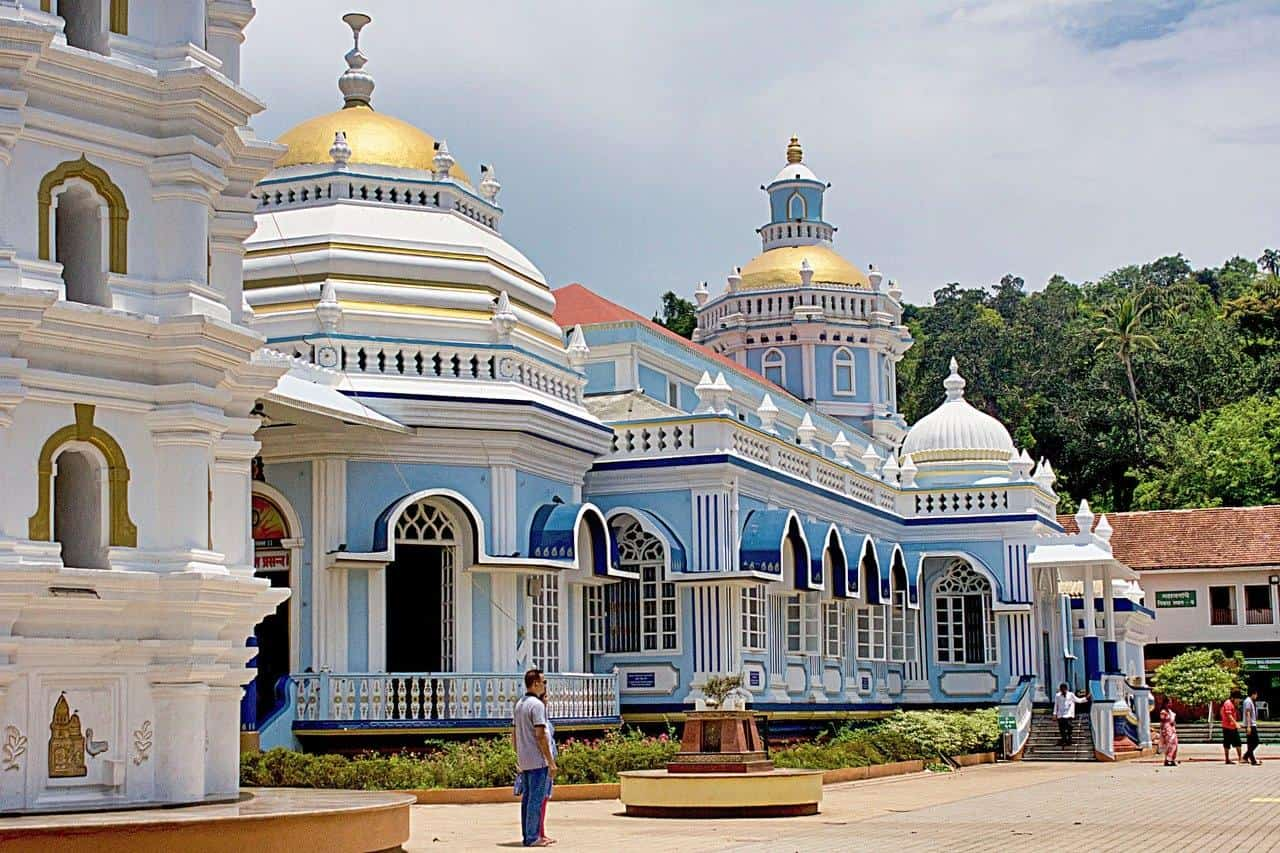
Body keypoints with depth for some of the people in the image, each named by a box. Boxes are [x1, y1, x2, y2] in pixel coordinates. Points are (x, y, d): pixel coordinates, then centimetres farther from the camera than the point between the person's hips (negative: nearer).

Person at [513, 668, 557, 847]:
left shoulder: (519, 704, 13)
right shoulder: (537, 705, -13)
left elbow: (514, 734, 17)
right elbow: (540, 735, -18)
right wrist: (551, 761, -15)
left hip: (524, 760, 9)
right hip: (538, 759, -9)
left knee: (527, 798, 12)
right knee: (537, 799, -5)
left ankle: (527, 836, 17)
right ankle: (533, 837, -4)